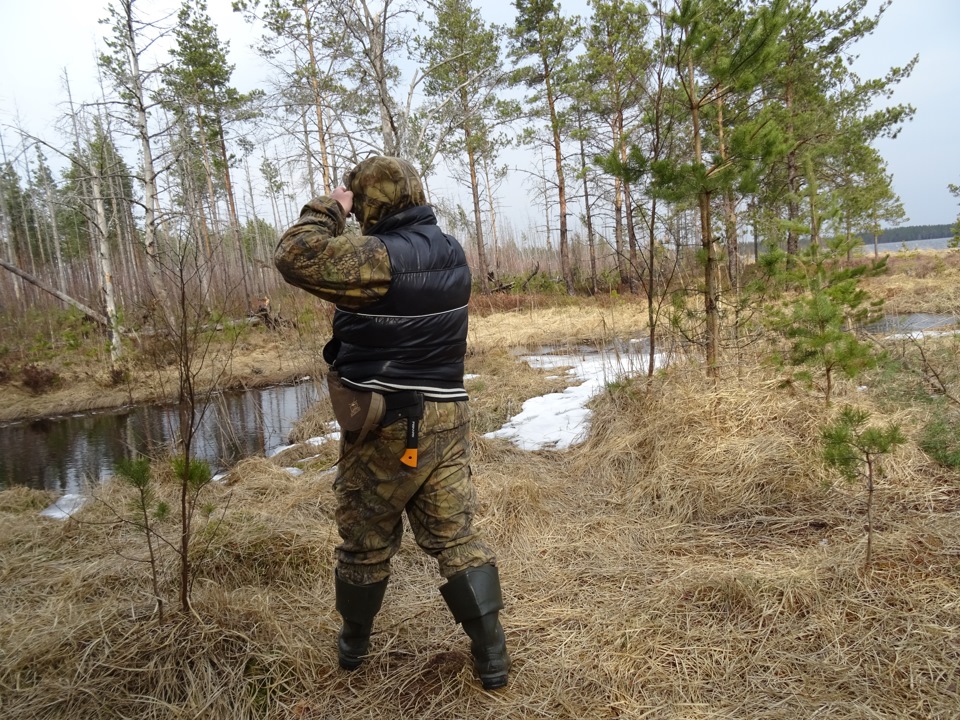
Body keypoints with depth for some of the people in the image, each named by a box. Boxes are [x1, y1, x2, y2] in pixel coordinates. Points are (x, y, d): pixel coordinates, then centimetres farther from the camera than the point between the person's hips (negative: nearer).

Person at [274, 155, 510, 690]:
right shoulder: (452, 252, 5)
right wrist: (347, 225, 16)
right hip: (445, 419, 6)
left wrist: (329, 208, -7)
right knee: (458, 537, 12)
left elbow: (295, 257, -22)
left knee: (366, 542, 14)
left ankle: (354, 644, 35)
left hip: (385, 425, -5)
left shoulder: (381, 256, -19)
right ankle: (492, 655, 15)